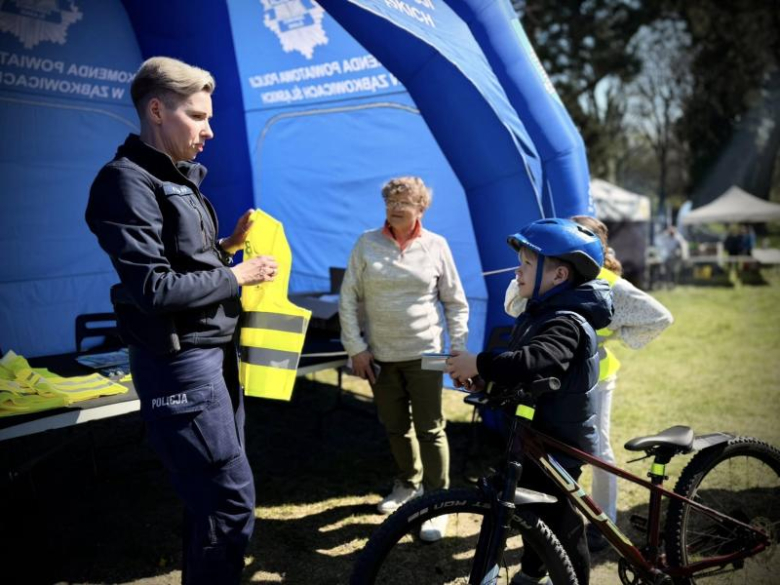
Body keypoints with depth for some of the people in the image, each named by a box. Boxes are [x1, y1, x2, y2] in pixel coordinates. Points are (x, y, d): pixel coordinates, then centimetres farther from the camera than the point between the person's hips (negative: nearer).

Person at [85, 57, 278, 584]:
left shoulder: (180, 179, 14)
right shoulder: (128, 182, -15)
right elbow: (153, 288, -24)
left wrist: (227, 246, 4)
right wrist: (235, 276, -15)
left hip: (214, 353, 10)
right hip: (180, 363, -10)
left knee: (212, 491, 19)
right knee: (232, 499, -6)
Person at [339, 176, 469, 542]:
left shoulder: (436, 246, -3)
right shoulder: (367, 243, -2)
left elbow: (456, 303, 3)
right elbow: (348, 299, 1)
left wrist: (459, 350, -1)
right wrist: (355, 348, -3)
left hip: (424, 354, -2)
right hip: (380, 355, 2)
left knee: (429, 430, -1)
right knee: (395, 427, 16)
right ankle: (408, 484, 39)